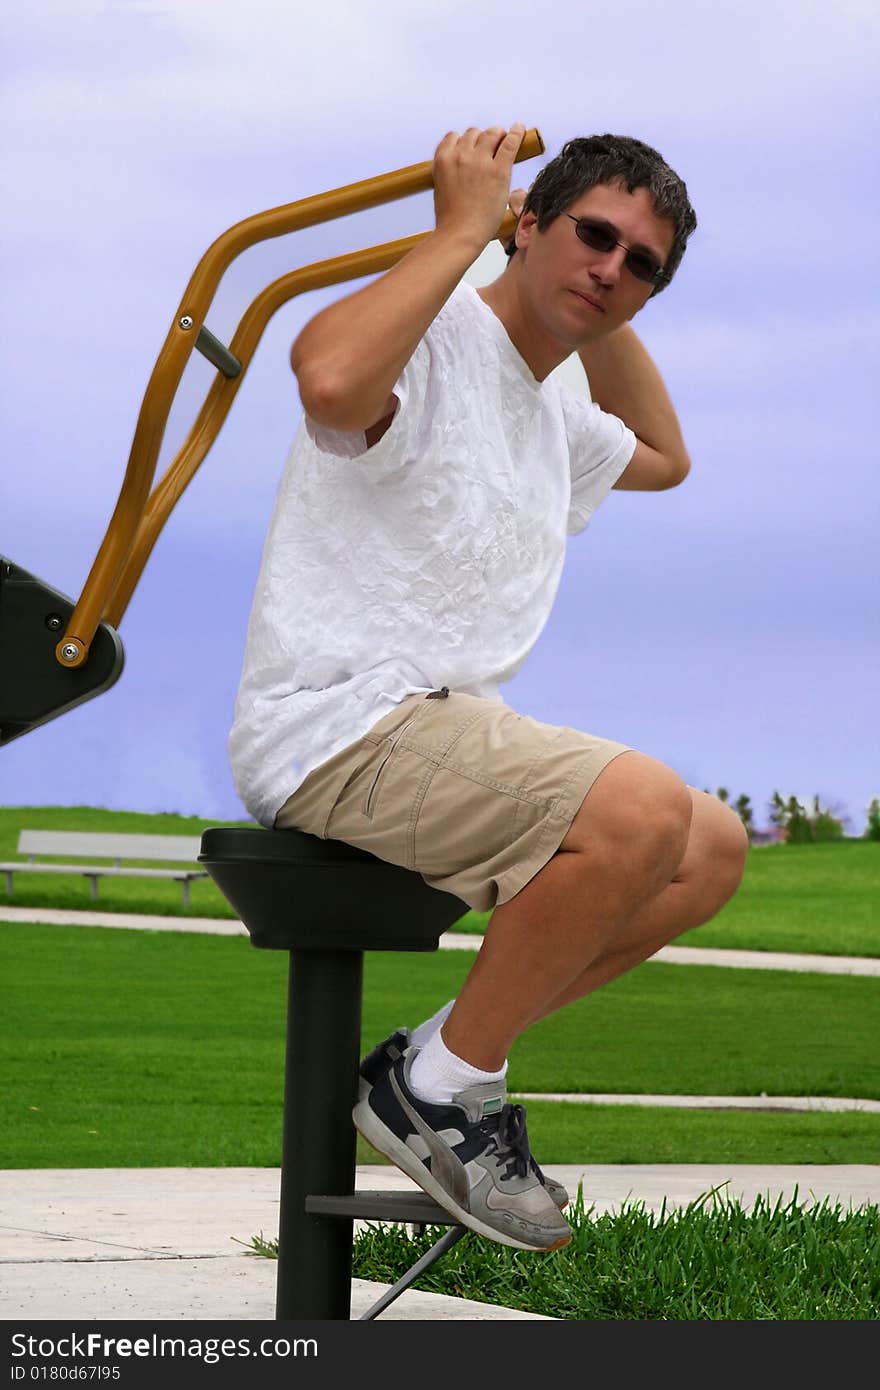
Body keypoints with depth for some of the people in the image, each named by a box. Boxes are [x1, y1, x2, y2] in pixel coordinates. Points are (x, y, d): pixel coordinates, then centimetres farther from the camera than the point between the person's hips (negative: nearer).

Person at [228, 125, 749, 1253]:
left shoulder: (552, 417, 22)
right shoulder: (432, 335, -9)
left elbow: (663, 459, 43)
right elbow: (330, 379, -35)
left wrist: (608, 314, 28)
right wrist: (462, 228, -23)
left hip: (447, 733, 10)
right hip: (336, 728, -10)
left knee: (713, 849, 4)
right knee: (643, 808, -29)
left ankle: (446, 1065, 4)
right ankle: (435, 1088, -13)